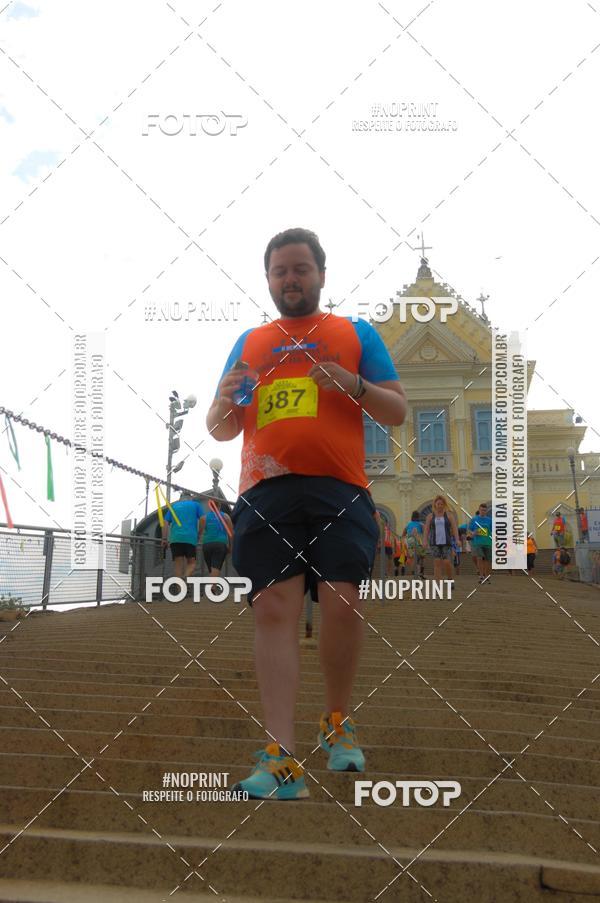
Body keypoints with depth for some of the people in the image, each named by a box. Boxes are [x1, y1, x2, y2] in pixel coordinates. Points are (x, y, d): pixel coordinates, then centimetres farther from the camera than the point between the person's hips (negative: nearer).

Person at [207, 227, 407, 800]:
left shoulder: (357, 334, 17)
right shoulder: (249, 343, 23)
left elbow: (397, 412, 11)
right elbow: (220, 431, 23)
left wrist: (353, 385, -8)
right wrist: (225, 401, 0)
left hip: (339, 491, -2)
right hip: (266, 493, 2)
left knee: (342, 602, -13)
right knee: (273, 611, -8)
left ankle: (337, 721, 13)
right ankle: (281, 762, -9)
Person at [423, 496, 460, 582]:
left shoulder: (449, 515, 5)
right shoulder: (430, 516, 8)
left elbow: (454, 528, -2)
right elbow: (426, 529, 4)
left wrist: (457, 540, -16)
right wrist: (425, 541, -11)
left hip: (446, 543, -1)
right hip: (434, 543, 1)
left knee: (447, 563, -9)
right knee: (437, 563, -5)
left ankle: (449, 579, 16)